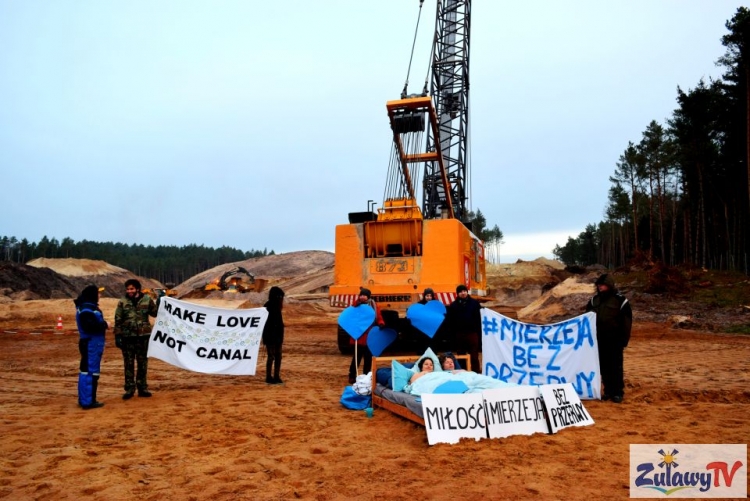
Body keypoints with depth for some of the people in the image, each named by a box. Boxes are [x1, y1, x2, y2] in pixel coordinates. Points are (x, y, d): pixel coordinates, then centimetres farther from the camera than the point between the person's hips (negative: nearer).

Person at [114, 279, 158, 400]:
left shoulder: (147, 299, 0)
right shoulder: (122, 302, -1)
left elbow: (155, 313, 8)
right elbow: (118, 320, 0)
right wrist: (117, 336, -4)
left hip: (143, 335, 1)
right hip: (127, 336, 0)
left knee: (143, 362, 9)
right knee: (128, 363, 5)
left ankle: (142, 387, 20)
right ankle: (129, 389, 15)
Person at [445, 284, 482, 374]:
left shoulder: (474, 303, 1)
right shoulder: (453, 305, 4)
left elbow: (478, 319, -2)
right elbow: (450, 321, 1)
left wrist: (479, 332, -8)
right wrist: (453, 333, -6)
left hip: (472, 333, -2)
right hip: (459, 334, 2)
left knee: (474, 356, 1)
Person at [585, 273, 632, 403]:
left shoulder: (620, 300, -6)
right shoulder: (594, 300, 8)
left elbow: (627, 322, -5)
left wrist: (624, 340, -8)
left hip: (614, 340, -5)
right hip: (599, 340, 5)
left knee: (616, 367, 0)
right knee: (604, 367, 9)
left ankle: (618, 392, 8)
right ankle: (608, 390, 18)